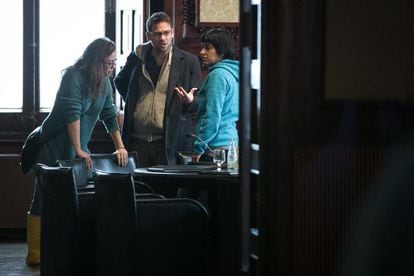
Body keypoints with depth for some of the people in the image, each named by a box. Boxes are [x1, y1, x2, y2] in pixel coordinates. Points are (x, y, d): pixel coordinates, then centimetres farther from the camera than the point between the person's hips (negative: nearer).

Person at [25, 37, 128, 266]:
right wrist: (78, 150, -25)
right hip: (56, 146, -7)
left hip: (79, 147, 7)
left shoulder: (104, 83, 6)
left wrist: (120, 147, 3)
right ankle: (35, 255, -3)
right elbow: (72, 115, -23)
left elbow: (110, 116, 10)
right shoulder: (74, 76, -18)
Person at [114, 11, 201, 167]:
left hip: (169, 141, -2)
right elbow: (120, 81, 27)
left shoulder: (189, 61, 0)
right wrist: (131, 102, 13)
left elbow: (198, 104, 1)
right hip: (137, 139, 3)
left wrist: (190, 100, -21)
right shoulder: (137, 57, 8)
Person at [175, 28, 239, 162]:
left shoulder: (218, 75, -12)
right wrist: (193, 102, 13)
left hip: (217, 147, -9)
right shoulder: (231, 73, 17)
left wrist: (198, 149, -13)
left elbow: (213, 117, -17)